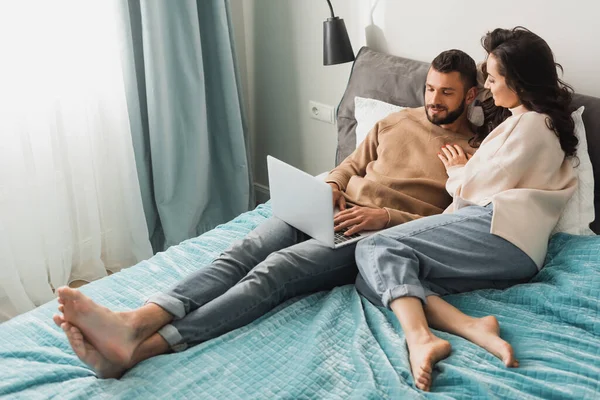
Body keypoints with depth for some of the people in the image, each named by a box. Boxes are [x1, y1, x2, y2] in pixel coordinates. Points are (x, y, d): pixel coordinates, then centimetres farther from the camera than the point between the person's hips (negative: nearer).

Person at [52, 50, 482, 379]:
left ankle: (141, 347, -45)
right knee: (244, 251, -23)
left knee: (276, 269, -30)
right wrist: (328, 189, 1)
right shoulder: (397, 121, 22)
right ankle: (135, 322, -40)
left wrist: (383, 217, -17)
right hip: (332, 212, 6)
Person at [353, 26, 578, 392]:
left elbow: (475, 188, -1)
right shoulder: (540, 120, 33)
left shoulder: (531, 124, 1)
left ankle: (420, 338, -42)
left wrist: (457, 171, 19)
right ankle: (474, 328, -30)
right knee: (370, 278, -9)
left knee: (378, 250, -19)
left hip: (499, 230, -9)